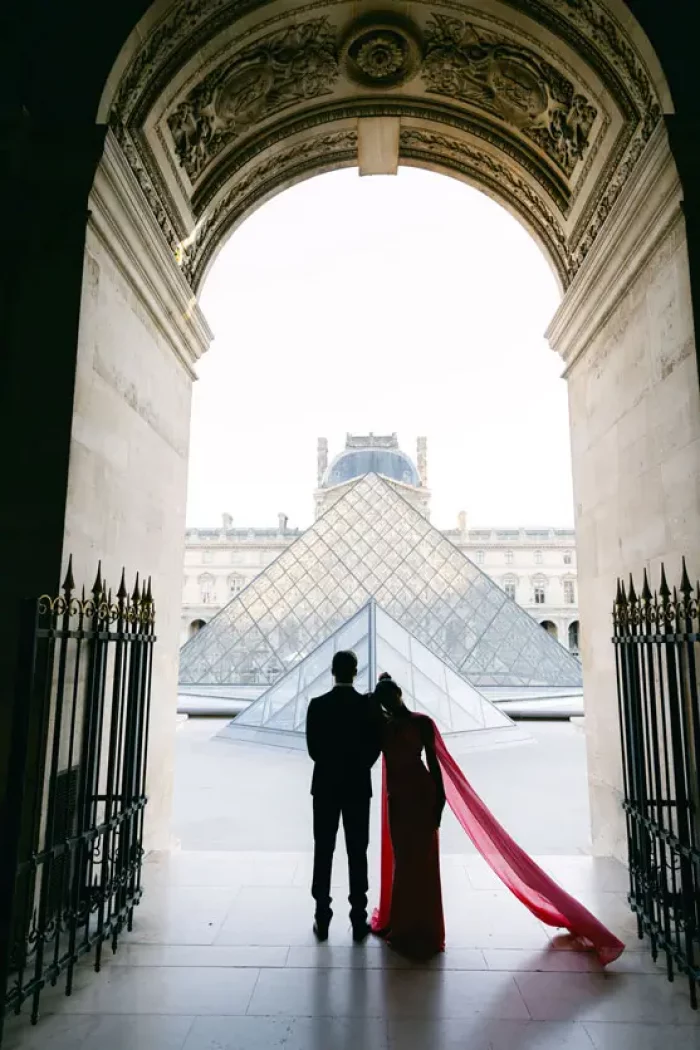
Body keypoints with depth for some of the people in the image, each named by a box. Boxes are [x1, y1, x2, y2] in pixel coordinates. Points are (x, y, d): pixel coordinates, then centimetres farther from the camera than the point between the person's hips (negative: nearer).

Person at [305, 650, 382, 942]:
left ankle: (322, 919, 17)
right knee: (357, 854, 8)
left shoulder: (317, 705, -10)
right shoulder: (369, 705, -11)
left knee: (323, 852, 10)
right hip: (358, 786, 0)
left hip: (325, 785, 0)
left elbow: (313, 747, -4)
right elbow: (376, 745, -4)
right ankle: (358, 920, 15)